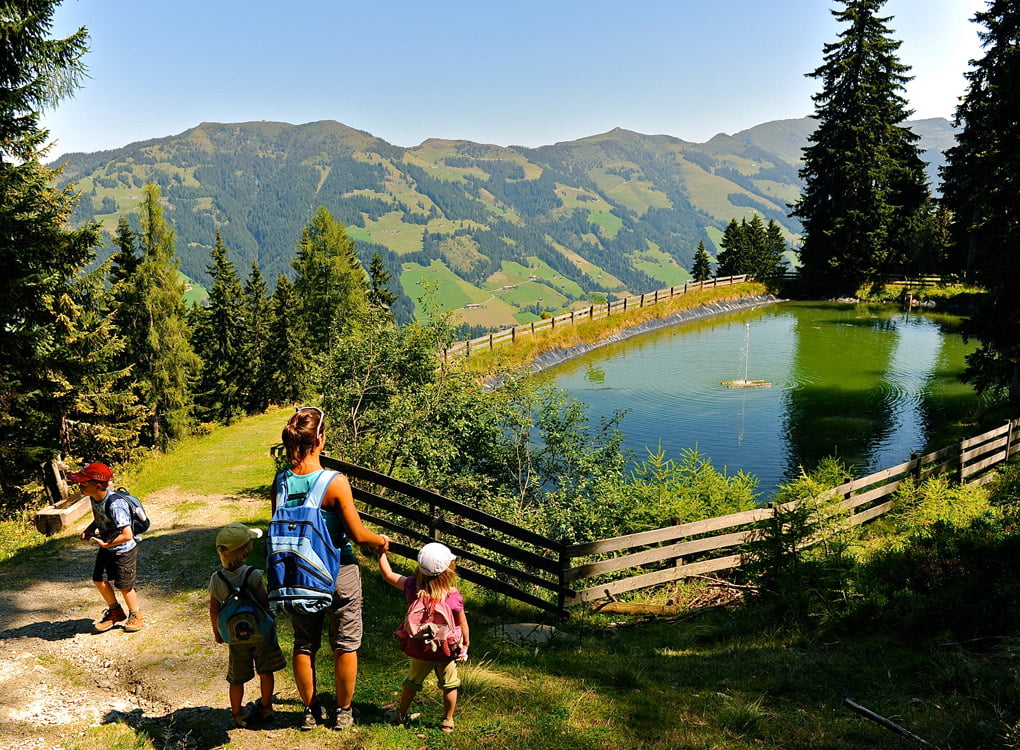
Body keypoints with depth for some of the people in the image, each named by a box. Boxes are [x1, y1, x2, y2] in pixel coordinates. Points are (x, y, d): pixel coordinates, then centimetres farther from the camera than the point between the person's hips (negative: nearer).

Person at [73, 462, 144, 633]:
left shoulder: (115, 505, -35)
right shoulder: (94, 498, -8)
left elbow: (127, 535, -38)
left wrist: (106, 543, -26)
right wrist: (89, 529, -4)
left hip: (123, 550, -8)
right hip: (106, 548, 8)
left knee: (124, 586, 6)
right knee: (99, 580, 14)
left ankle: (136, 616, 30)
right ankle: (115, 612, 37)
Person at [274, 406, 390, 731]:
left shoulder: (281, 481, -9)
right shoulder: (336, 482, -23)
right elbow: (358, 535, -18)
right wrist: (381, 540, 3)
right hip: (338, 573, -4)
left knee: (304, 645, 19)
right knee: (345, 645, 15)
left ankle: (311, 711, 34)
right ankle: (343, 712, 28)